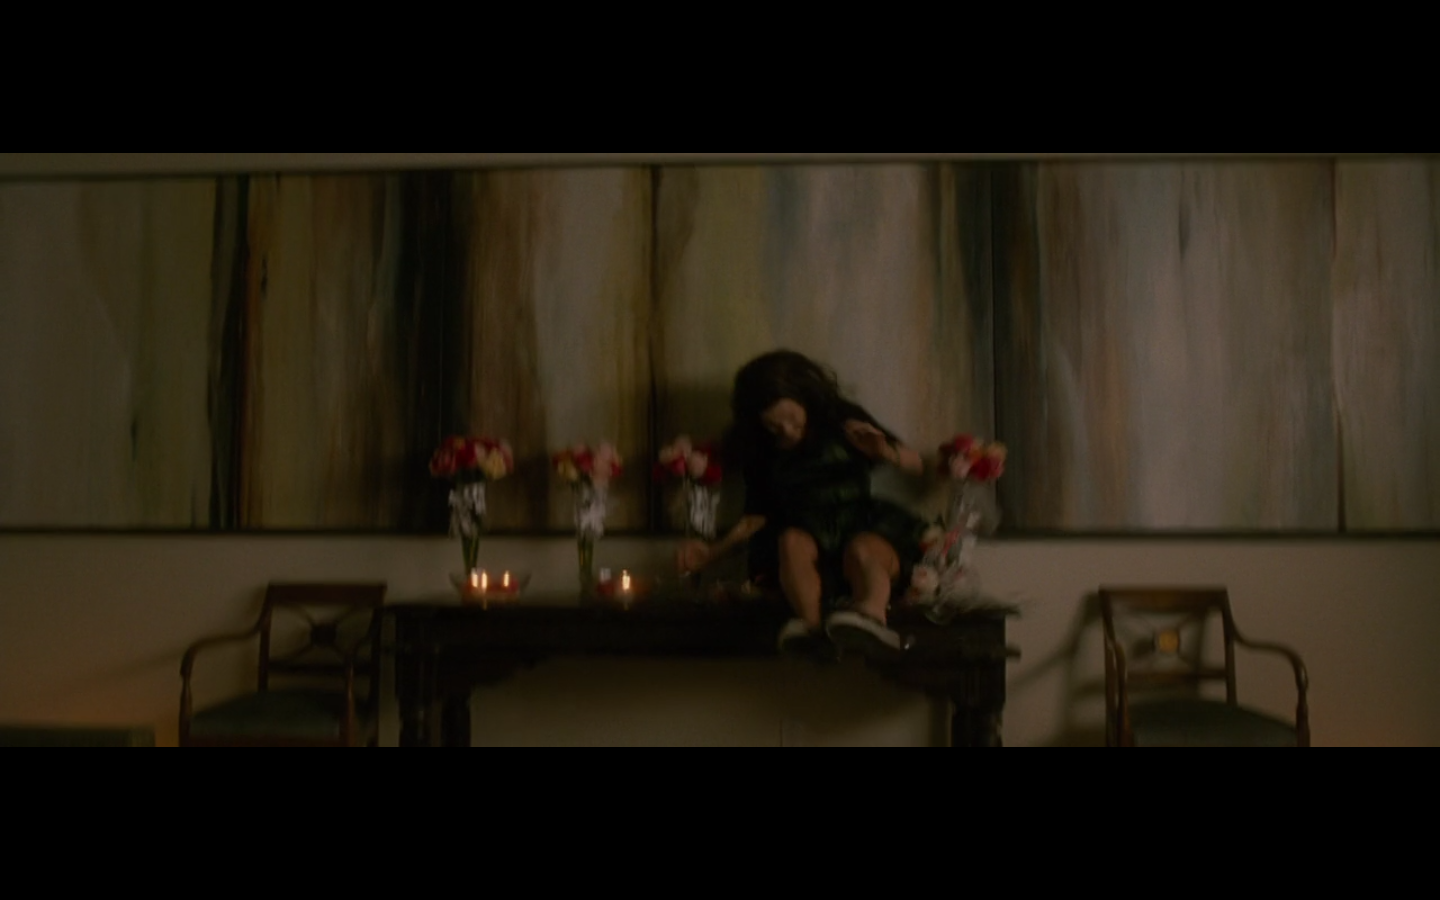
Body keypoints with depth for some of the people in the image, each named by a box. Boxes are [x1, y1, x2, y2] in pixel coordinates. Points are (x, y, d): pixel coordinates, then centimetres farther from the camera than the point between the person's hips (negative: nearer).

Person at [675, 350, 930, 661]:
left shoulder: (842, 418, 6)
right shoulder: (760, 451, 13)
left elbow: (918, 466, 6)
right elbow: (757, 516, 12)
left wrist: (887, 453, -16)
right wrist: (713, 552, -3)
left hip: (866, 529, -2)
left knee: (862, 550, -37)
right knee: (792, 541, -34)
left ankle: (871, 615, -71)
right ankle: (815, 628, -61)